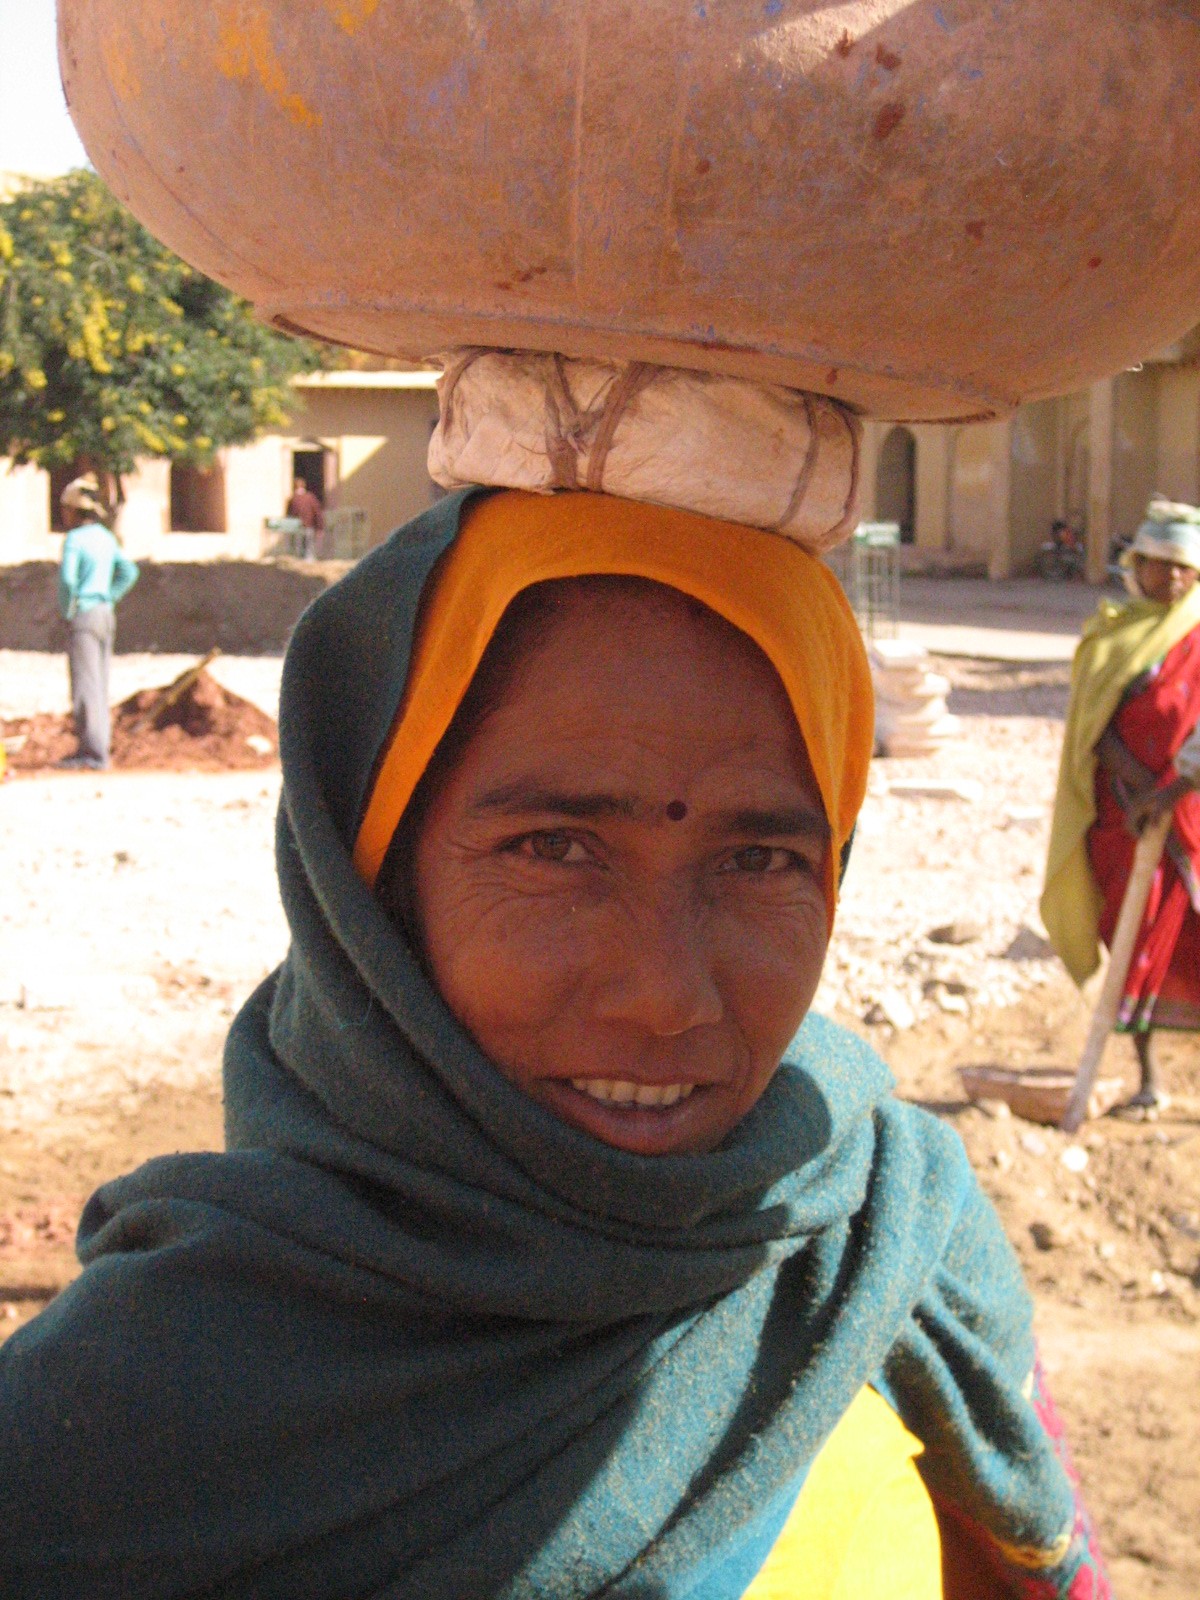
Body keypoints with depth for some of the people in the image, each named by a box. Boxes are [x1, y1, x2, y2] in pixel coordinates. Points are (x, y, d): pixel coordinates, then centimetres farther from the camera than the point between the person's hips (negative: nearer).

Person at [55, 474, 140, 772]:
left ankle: (94, 754, -8)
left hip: (83, 615, -8)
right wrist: (108, 599, 13)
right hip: (106, 616, 8)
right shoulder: (107, 538, 11)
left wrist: (67, 610, -7)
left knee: (86, 686, -7)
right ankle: (95, 749, 16)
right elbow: (129, 572, 16)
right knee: (99, 686, 12)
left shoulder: (75, 539, -12)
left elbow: (67, 579, -22)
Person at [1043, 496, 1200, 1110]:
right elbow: (1095, 727, -4)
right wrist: (1140, 788, -17)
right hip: (1124, 812, 1)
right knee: (1137, 938, 3)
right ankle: (1147, 1074, 12)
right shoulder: (1110, 635, 6)